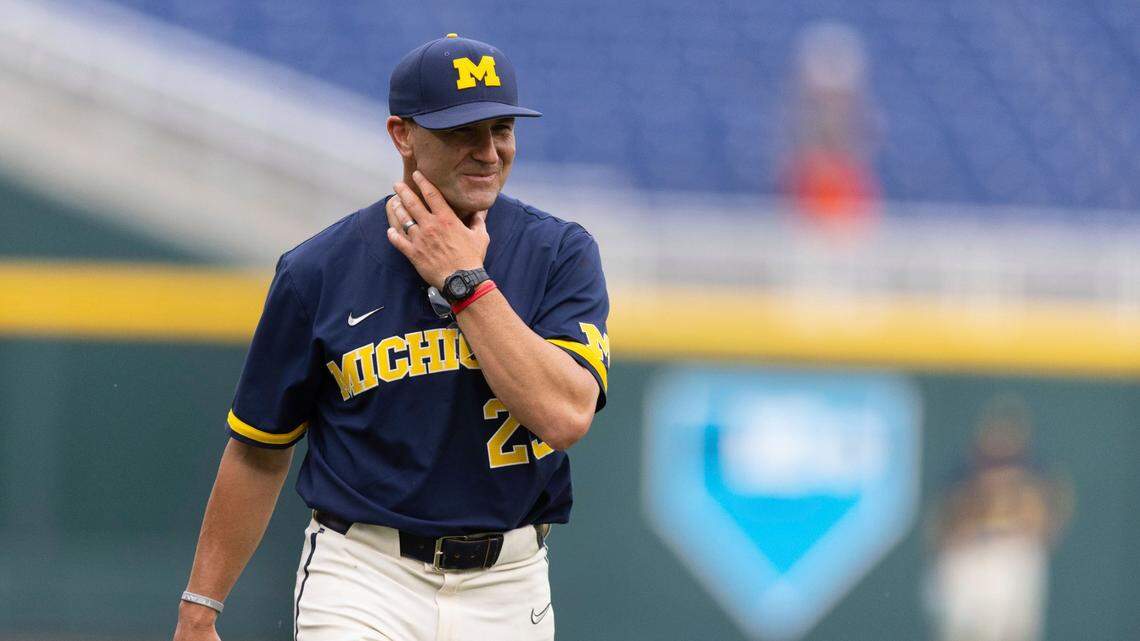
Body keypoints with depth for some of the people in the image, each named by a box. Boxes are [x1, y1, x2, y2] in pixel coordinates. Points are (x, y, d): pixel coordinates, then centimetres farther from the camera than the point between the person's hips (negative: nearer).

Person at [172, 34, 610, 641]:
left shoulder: (560, 254, -1)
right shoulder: (319, 269, -2)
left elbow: (565, 415, -17)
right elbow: (259, 452, 5)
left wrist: (465, 282, -15)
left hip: (505, 591, 2)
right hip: (362, 584, -2)